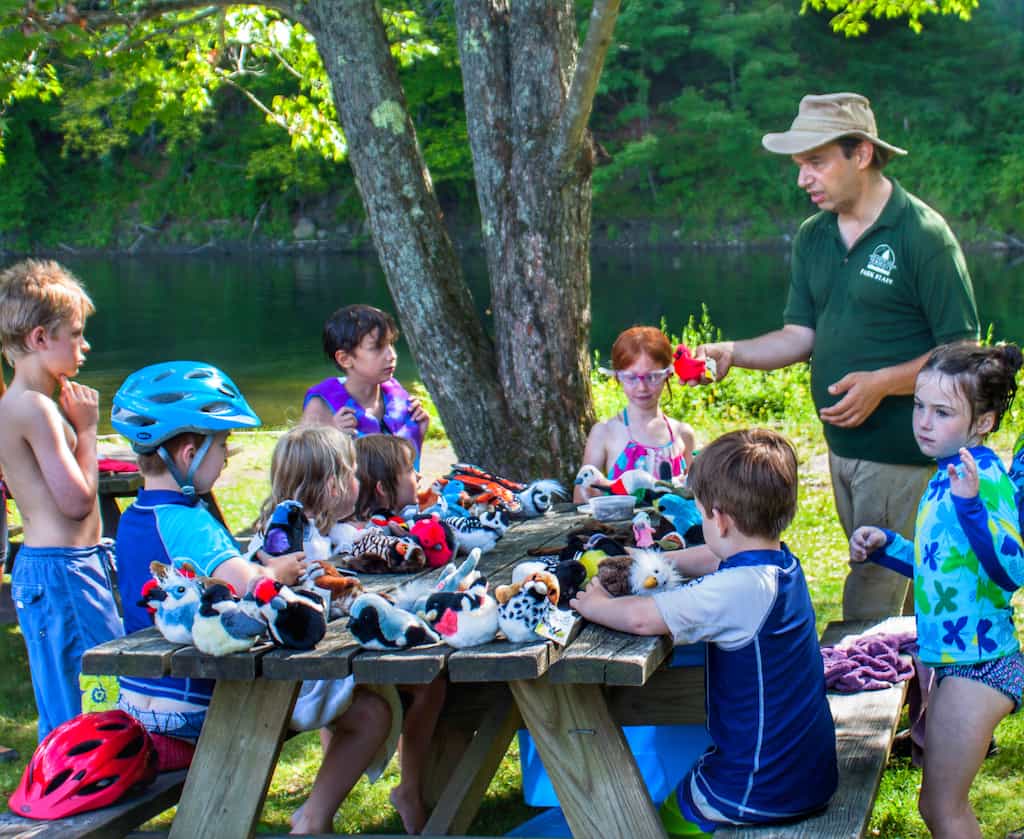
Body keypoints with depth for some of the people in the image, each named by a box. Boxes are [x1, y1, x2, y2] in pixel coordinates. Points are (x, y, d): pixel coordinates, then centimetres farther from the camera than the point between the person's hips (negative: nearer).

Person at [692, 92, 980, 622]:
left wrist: (882, 383, -22)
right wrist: (730, 352, -7)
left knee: (867, 609, -7)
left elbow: (962, 350, -11)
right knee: (899, 587, 17)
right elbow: (800, 336, 10)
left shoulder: (922, 234, -12)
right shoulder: (813, 237, 10)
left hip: (902, 453, -7)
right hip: (841, 444, 7)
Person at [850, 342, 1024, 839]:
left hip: (977, 666, -10)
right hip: (954, 660, 10)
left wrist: (971, 505, -44)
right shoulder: (947, 475, 9)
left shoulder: (984, 476, -20)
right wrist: (885, 547, 12)